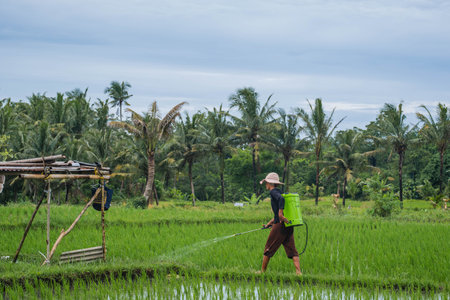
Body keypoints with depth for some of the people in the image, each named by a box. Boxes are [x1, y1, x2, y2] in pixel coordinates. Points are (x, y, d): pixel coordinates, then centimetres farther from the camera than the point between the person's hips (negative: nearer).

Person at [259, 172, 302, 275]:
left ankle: (263, 271, 17)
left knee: (268, 249, 6)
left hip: (280, 225, -8)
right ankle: (298, 271, -13)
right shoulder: (278, 192, 23)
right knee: (292, 250, 0)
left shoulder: (273, 191, -4)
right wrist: (269, 224, 35)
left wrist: (280, 214, -28)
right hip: (289, 225, 8)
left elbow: (281, 198, -28)